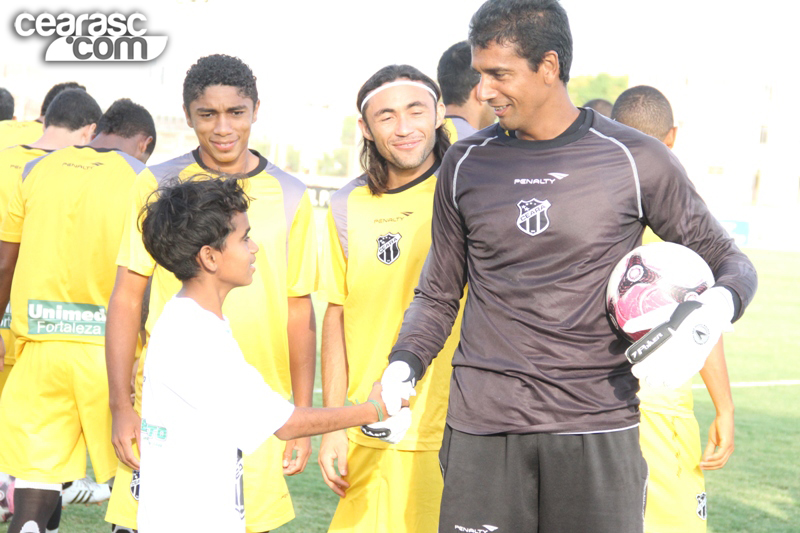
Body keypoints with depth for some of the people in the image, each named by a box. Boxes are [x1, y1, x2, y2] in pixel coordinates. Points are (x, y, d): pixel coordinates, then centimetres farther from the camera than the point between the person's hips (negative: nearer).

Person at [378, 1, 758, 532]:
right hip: (482, 427, 2)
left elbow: (726, 257, 8)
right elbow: (439, 293, 16)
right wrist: (406, 362, -3)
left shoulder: (634, 160, 0)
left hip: (598, 429, -2)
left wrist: (722, 302, -15)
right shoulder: (466, 164, 9)